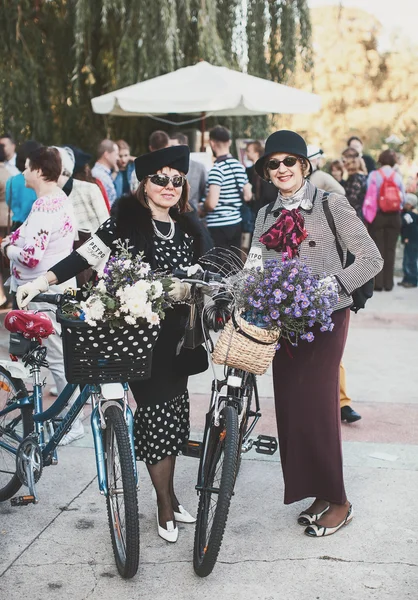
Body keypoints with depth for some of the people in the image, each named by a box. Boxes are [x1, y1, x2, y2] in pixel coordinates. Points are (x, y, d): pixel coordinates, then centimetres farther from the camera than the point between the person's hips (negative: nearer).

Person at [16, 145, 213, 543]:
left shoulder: (189, 227, 9)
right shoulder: (127, 221, -6)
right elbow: (86, 256, -7)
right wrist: (43, 282, -15)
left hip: (175, 331, 5)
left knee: (174, 415, 10)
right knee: (157, 414, -4)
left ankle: (169, 496, 25)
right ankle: (166, 507, 9)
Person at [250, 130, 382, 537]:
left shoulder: (331, 205, -4)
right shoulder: (266, 216, 13)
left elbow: (371, 259, -8)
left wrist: (330, 284, -18)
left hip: (325, 318, -6)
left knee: (315, 407, -7)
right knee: (288, 407, 5)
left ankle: (338, 501, 8)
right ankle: (318, 494, 19)